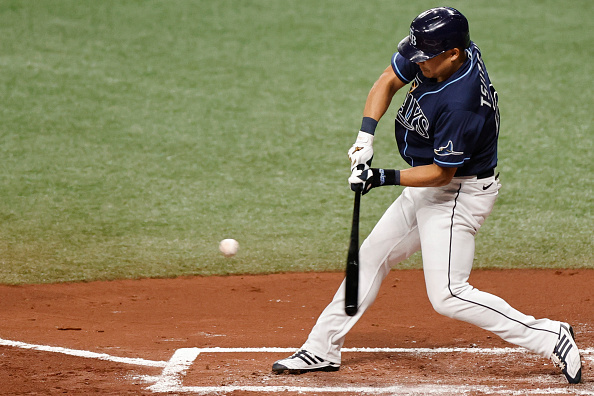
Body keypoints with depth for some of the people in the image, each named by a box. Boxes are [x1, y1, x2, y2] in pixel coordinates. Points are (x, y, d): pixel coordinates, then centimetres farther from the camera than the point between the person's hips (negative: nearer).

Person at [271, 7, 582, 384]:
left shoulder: (460, 102, -33)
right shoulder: (434, 55, -10)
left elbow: (442, 173, -24)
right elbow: (388, 81, 2)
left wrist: (384, 178, -24)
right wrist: (367, 134, -12)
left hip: (459, 194, -10)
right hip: (425, 192, 10)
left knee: (448, 295, -14)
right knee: (371, 256, 15)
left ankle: (551, 337, -9)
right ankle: (322, 349, 26)